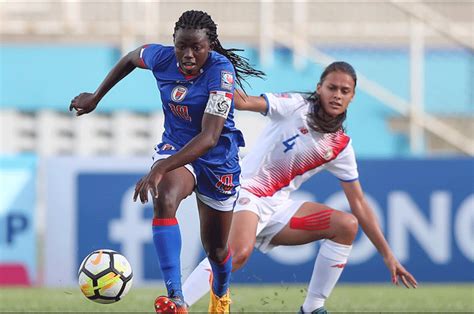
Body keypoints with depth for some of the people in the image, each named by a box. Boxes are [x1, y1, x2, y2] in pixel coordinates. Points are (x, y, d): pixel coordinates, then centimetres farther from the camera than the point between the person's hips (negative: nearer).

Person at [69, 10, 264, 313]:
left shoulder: (221, 71, -29)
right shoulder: (162, 57, -15)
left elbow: (209, 137, -38)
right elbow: (131, 58, 11)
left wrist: (160, 168, -47)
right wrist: (96, 97, 15)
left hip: (218, 160, -2)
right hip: (175, 148, 2)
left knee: (216, 250, 12)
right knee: (164, 199, -33)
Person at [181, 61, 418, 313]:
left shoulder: (341, 148, 6)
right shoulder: (295, 106, -7)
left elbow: (359, 205, 9)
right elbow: (245, 102, -22)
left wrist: (388, 255, 6)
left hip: (278, 207, 6)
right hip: (246, 193, -6)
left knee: (347, 225, -5)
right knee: (238, 253, -34)